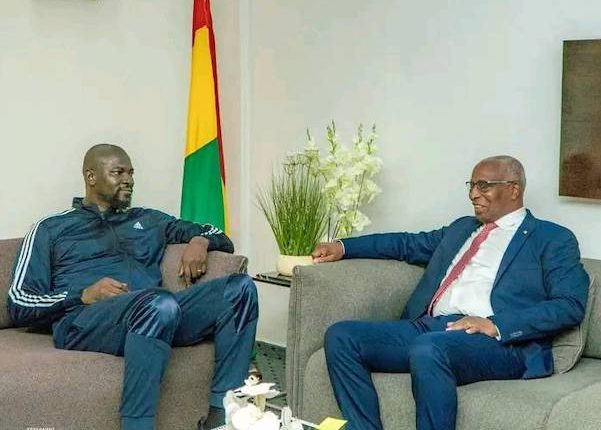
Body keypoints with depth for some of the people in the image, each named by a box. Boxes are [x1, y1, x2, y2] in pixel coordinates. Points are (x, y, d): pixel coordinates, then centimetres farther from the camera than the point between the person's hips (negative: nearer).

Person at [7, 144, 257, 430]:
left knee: (240, 288, -21)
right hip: (85, 320, -4)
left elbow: (221, 237, 35)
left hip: (155, 315, 5)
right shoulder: (51, 229, 20)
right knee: (161, 302, -38)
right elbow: (19, 305, 9)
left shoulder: (148, 219, 31)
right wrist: (85, 295, -8)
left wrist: (200, 241, 9)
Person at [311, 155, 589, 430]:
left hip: (498, 341, -7)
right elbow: (409, 244, 35)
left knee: (428, 348, -38)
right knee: (340, 336, -13)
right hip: (426, 327, 7)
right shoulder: (462, 227, 29)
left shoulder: (552, 239, 8)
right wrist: (343, 247, 22)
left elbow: (571, 305, -4)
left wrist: (497, 324, -16)